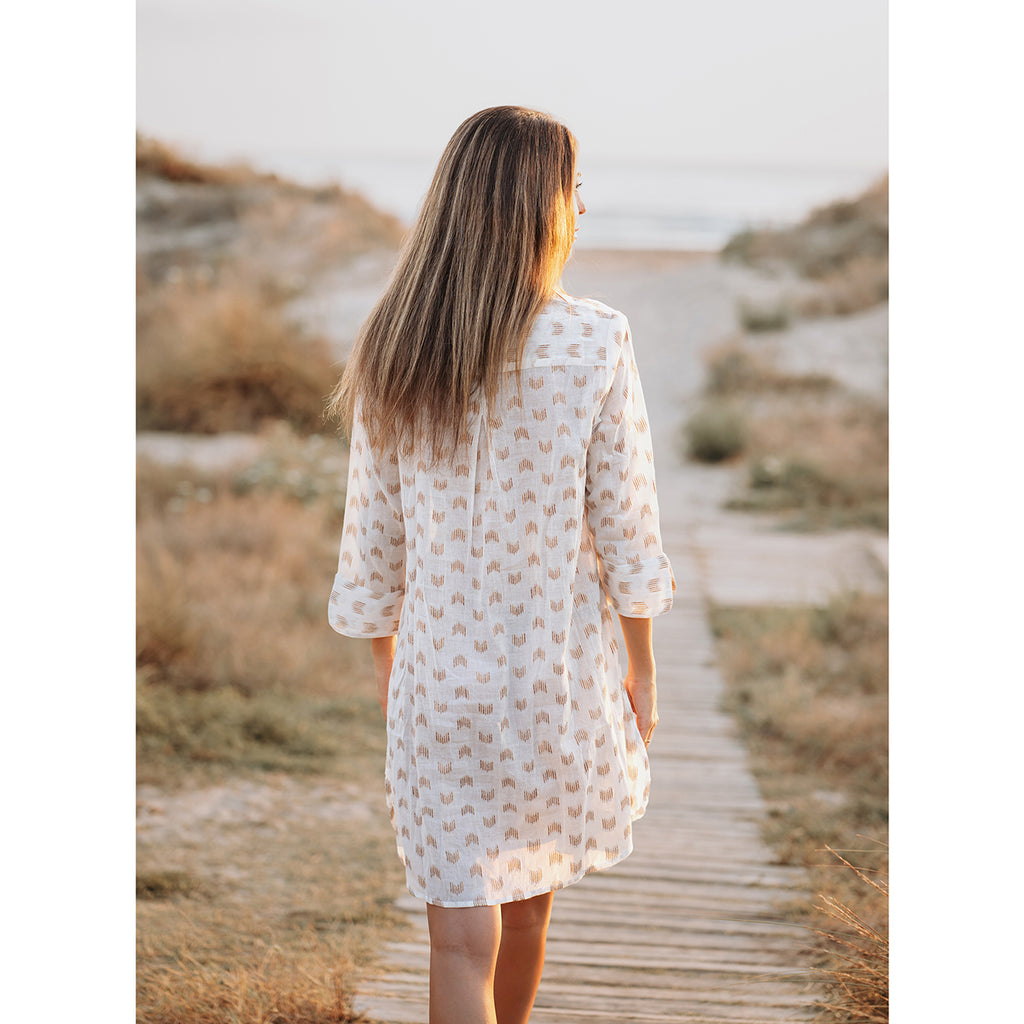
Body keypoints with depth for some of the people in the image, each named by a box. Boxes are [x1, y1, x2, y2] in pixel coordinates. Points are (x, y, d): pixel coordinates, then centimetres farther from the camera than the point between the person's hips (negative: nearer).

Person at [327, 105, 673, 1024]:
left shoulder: (392, 353, -6)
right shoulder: (594, 346, -15)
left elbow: (372, 542, 0)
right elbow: (625, 532, -10)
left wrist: (385, 671, 14)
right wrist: (643, 669, 4)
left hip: (439, 673, 1)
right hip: (562, 670, 0)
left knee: (462, 932, 4)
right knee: (528, 896, 24)